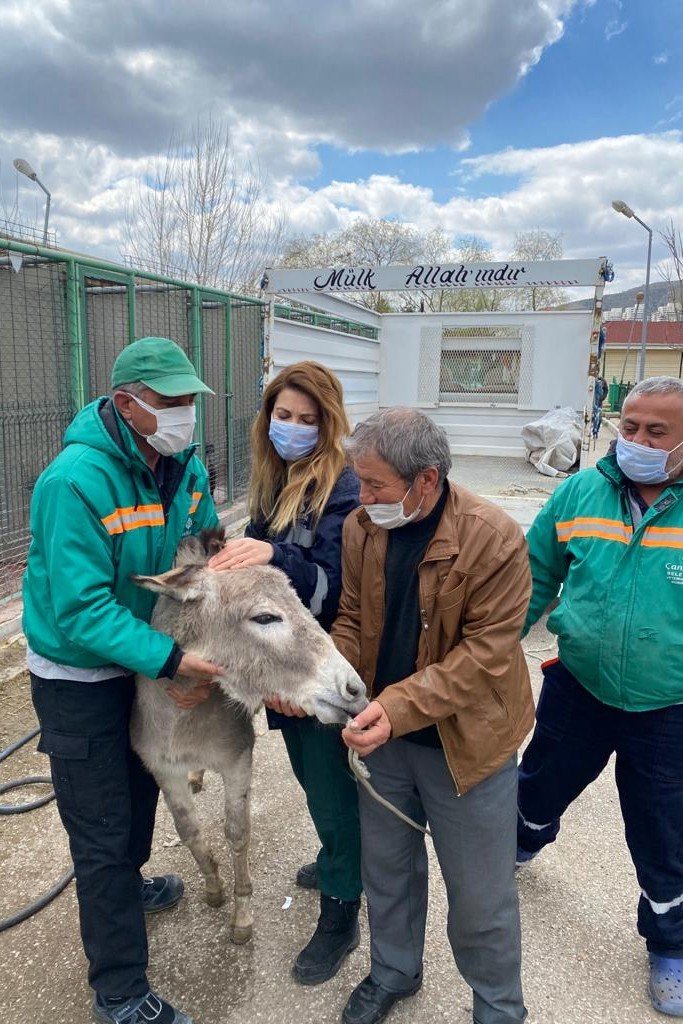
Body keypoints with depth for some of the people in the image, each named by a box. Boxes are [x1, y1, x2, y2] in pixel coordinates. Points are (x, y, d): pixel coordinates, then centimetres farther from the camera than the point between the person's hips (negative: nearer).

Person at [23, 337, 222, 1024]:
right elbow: (80, 609, -31)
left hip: (148, 654, 7)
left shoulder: (186, 467, -10)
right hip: (79, 674, -7)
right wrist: (171, 660, -36)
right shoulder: (75, 480, -30)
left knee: (141, 784, 27)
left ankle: (127, 885, 57)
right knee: (101, 830, 5)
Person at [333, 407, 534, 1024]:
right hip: (383, 736, 5)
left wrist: (400, 706, -31)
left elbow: (487, 652, -23)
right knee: (386, 868, 24)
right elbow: (353, 619, 2)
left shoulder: (495, 539, -23)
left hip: (466, 742, -4)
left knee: (480, 896, 14)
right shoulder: (361, 529, -7)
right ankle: (393, 973, 53)